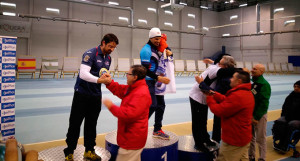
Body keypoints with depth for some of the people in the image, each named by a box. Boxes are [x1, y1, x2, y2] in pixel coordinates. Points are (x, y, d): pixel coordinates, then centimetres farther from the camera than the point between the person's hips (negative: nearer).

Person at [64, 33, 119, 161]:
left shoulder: (108, 58, 9)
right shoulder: (90, 54, -15)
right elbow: (83, 74, -28)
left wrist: (107, 79, -4)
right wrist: (99, 80, -42)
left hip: (96, 95, 6)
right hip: (82, 94, -6)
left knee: (91, 124, 12)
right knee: (75, 123, 3)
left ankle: (89, 151, 24)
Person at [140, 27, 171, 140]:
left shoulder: (157, 48, 13)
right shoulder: (146, 50, -14)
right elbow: (145, 69, -21)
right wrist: (159, 78, -26)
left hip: (156, 81, 9)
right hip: (148, 81, -9)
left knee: (160, 105, 11)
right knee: (152, 106, -12)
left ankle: (157, 130, 24)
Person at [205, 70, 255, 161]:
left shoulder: (237, 96, -28)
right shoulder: (248, 93, 7)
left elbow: (218, 111, -22)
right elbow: (227, 100, 5)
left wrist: (209, 98, -7)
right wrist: (213, 94, -2)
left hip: (234, 140, -10)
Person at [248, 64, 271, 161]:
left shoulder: (264, 84, -15)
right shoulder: (252, 83, 8)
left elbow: (264, 103, -19)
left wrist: (256, 117, -18)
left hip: (259, 116, -7)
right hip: (249, 114, 7)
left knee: (260, 138, 5)